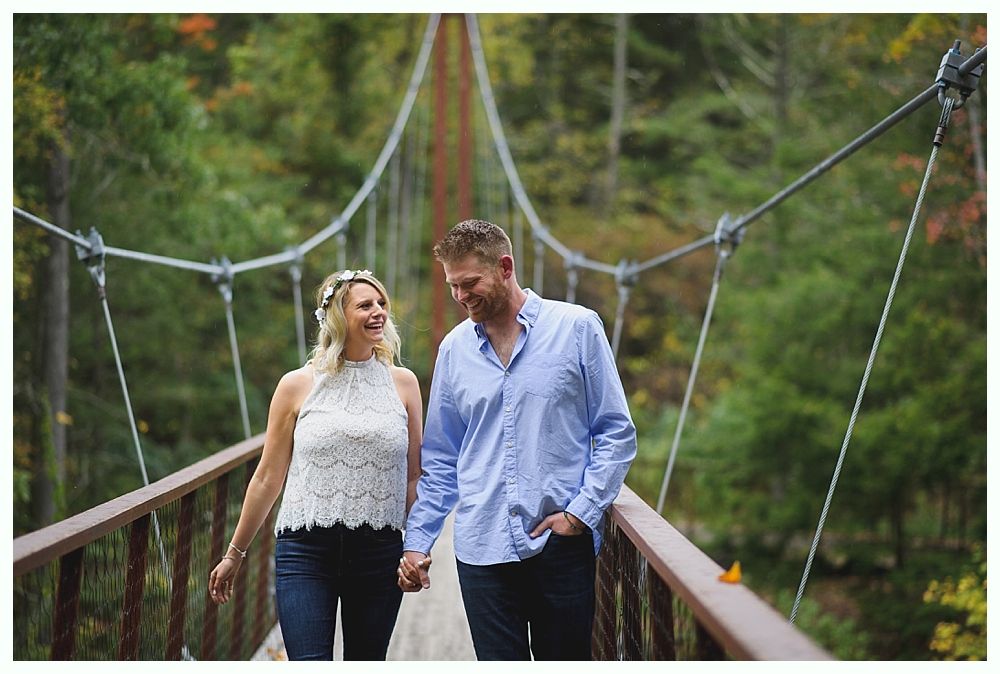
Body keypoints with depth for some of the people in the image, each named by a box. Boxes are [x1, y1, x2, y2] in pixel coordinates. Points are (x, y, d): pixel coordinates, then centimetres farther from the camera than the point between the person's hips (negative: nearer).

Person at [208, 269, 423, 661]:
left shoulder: (402, 384, 6)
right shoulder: (297, 386, 2)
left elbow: (413, 477, 11)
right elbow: (268, 478, 8)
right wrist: (234, 555, 11)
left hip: (379, 552, 2)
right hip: (306, 551, -2)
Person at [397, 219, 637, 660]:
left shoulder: (577, 328, -1)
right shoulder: (454, 348, 10)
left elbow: (617, 433, 0)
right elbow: (440, 459, 14)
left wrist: (581, 511, -11)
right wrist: (417, 541, 7)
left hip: (560, 544, -2)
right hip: (482, 549, 3)